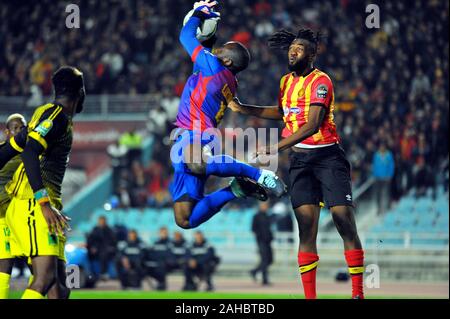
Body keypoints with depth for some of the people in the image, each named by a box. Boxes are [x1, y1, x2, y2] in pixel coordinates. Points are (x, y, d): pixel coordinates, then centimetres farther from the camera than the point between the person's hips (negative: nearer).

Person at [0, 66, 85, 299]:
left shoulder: (45, 114, 22)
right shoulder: (56, 115, -6)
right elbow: (30, 154, -21)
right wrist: (45, 203, -29)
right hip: (32, 204, -10)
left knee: (60, 287, 4)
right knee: (45, 278, -23)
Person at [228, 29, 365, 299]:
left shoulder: (320, 81, -13)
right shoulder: (287, 81, 11)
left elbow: (313, 125, -23)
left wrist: (277, 147, -29)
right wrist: (243, 109, 23)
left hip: (328, 157, -6)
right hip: (300, 160, 6)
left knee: (346, 225, -8)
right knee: (306, 228, -1)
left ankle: (358, 293, -3)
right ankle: (310, 296, -1)